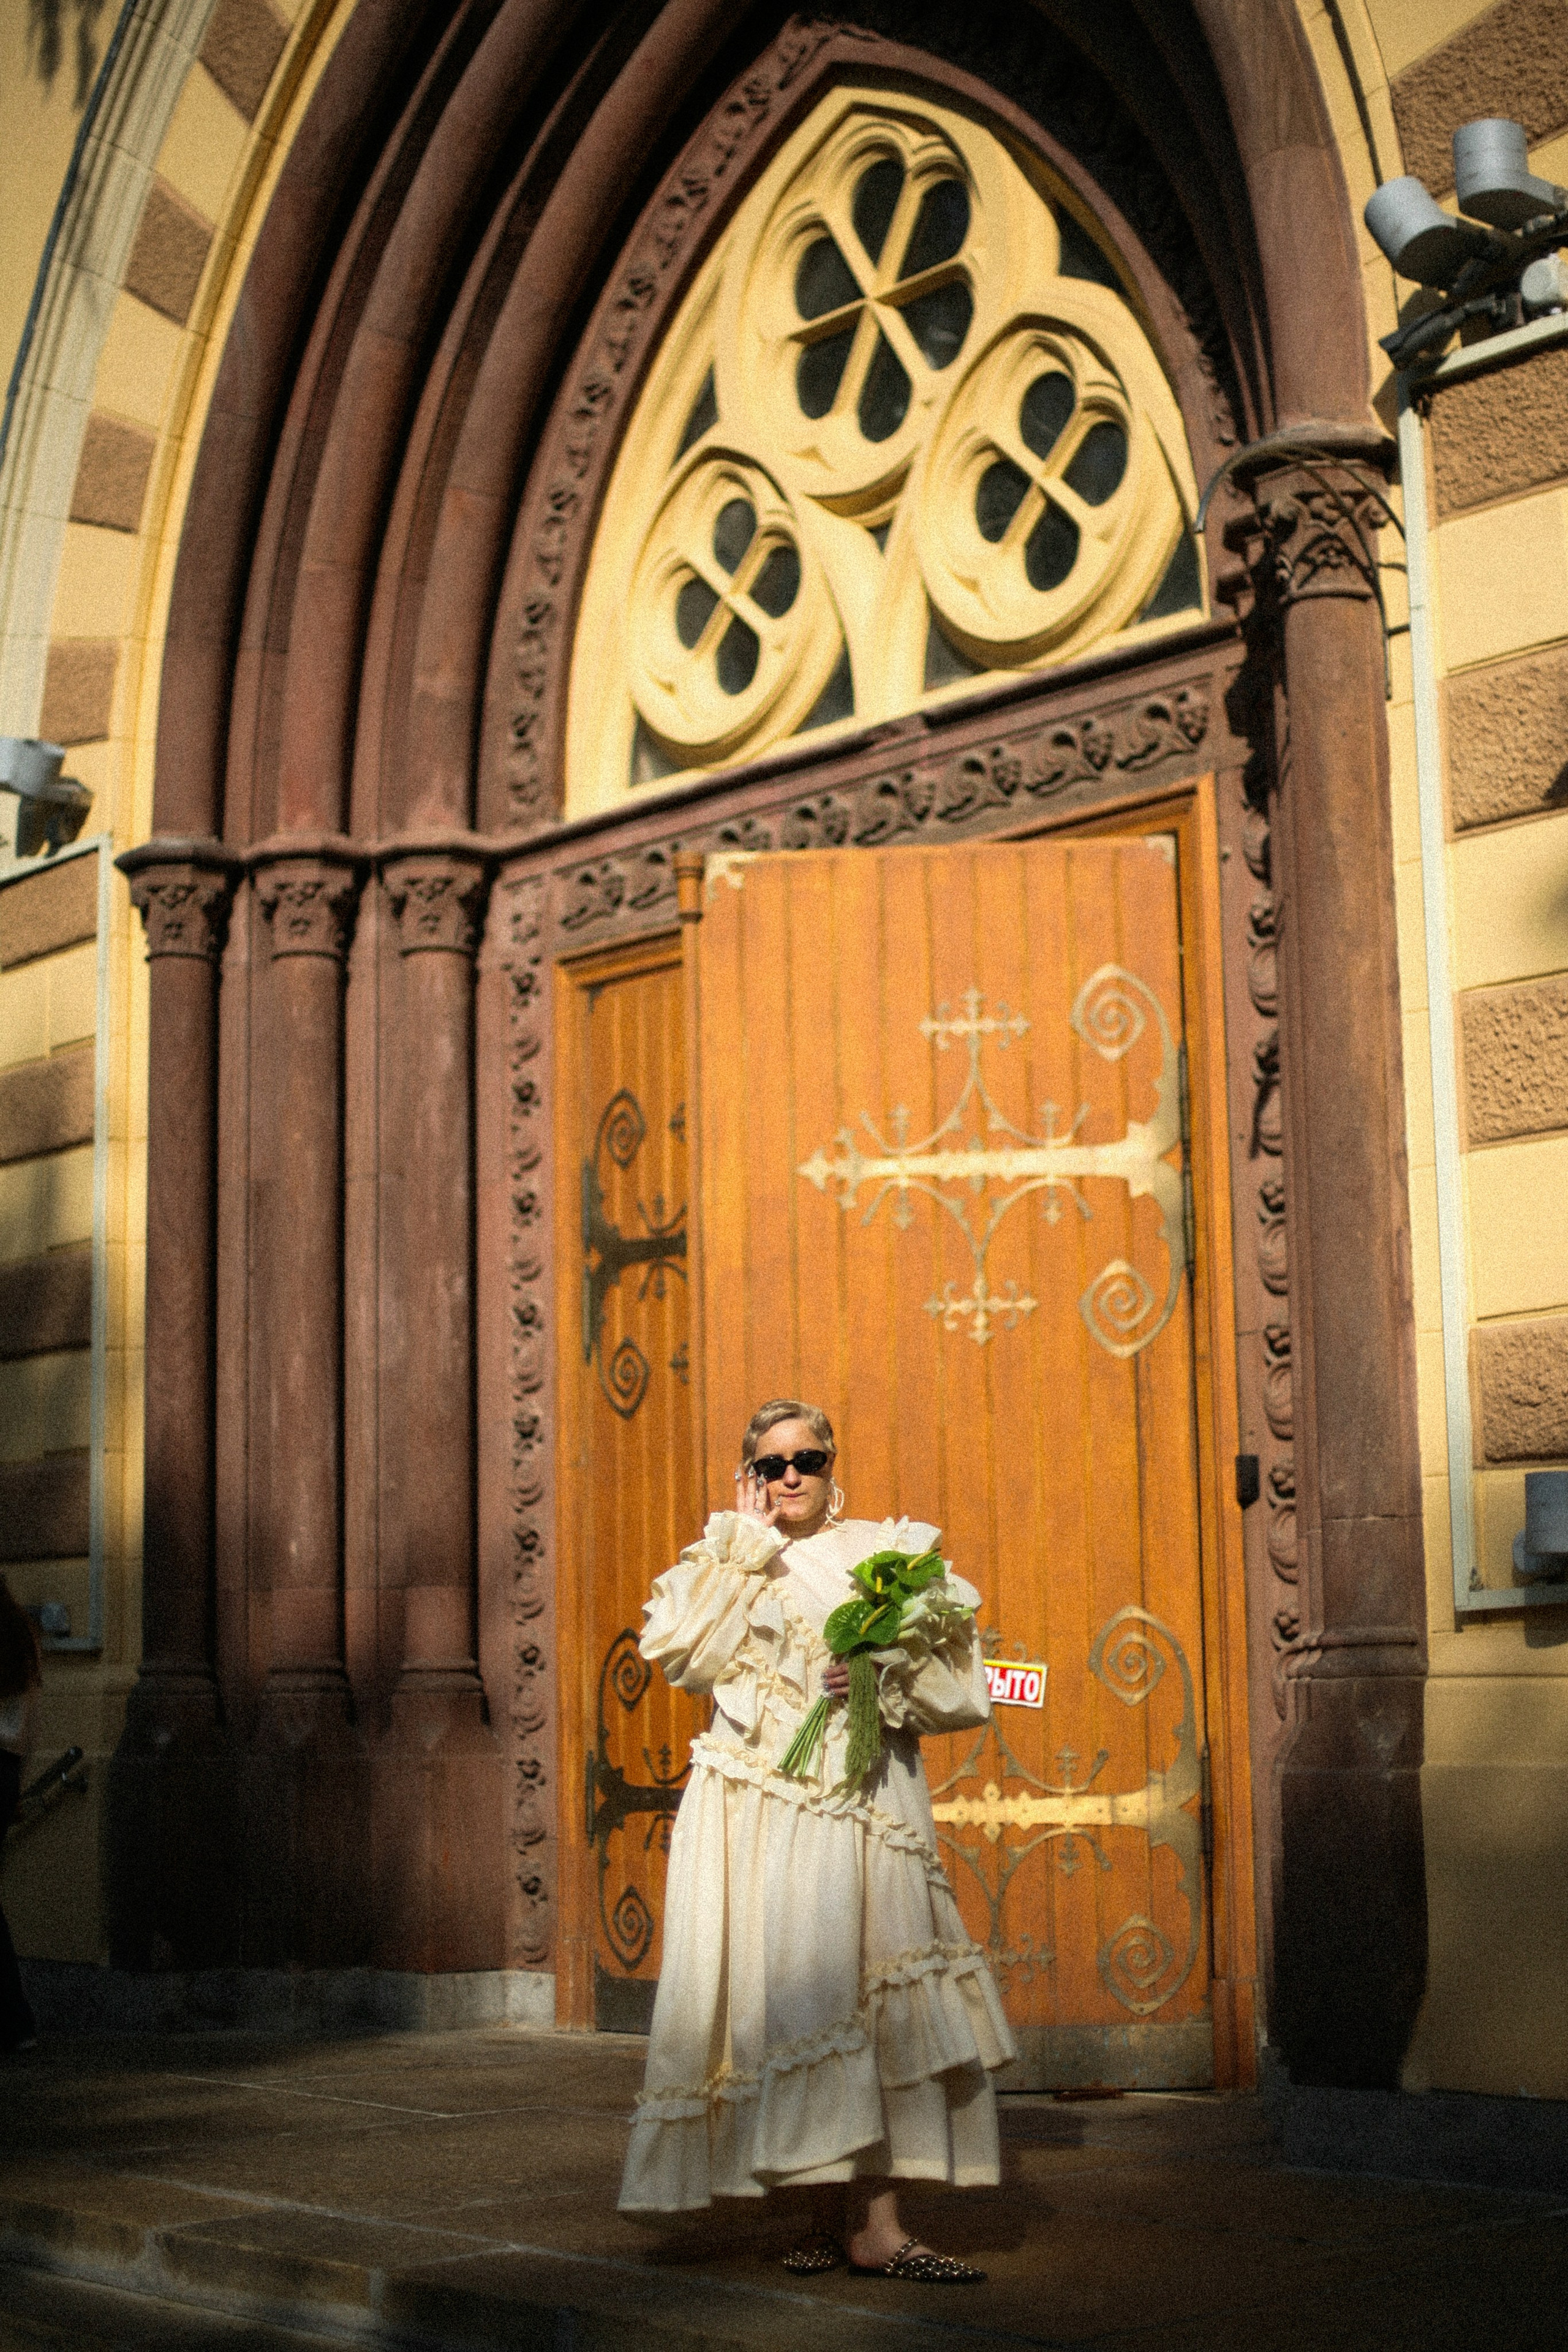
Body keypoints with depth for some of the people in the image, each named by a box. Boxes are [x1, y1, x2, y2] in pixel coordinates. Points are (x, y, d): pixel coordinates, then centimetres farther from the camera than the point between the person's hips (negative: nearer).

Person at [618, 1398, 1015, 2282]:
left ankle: (868, 2221, -4)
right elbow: (676, 1648, -6)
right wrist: (746, 1544, -1)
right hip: (768, 1805, 0)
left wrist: (883, 1674, -12)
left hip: (865, 1808, 1)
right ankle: (846, 2219, 2)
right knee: (795, 1988, -6)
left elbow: (960, 1686, 7)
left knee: (876, 1997, -6)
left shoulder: (894, 1551, 12)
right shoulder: (732, 1563, 13)